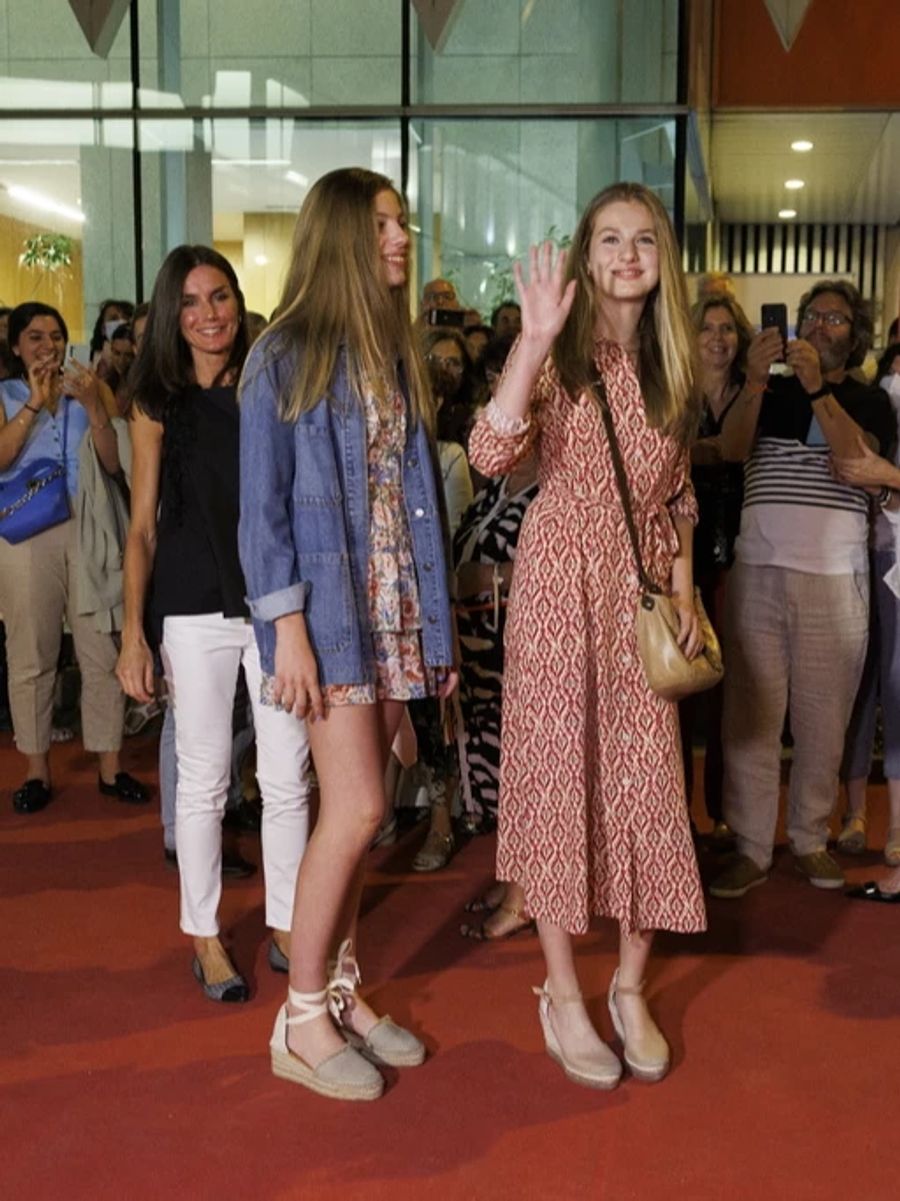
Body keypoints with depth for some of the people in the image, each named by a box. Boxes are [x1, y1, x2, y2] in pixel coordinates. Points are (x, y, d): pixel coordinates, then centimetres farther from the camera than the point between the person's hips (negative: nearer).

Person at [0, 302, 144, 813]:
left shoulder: (93, 388, 10)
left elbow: (115, 463, 0)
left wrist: (92, 405, -12)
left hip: (89, 529, 0)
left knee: (103, 651, -1)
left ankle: (111, 766, 7)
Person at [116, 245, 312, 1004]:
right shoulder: (158, 405, 4)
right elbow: (143, 527, 4)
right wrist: (133, 634, -2)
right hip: (195, 610, -1)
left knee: (288, 778, 5)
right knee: (204, 779, 6)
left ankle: (287, 926, 22)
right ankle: (205, 935, 21)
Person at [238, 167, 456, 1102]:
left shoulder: (397, 355, 13)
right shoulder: (285, 356, -4)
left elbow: (416, 495, 12)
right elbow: (262, 507, -8)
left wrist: (436, 623, 8)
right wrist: (288, 630, -15)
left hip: (395, 609, 6)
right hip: (327, 606, -6)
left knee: (352, 811, 9)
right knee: (358, 809, -9)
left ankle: (340, 989, 21)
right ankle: (301, 1021, 5)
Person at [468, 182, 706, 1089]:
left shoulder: (669, 367, 11)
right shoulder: (560, 356, -4)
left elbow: (677, 498, 15)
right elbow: (490, 454, -21)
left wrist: (685, 595, 7)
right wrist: (533, 339, -26)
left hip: (644, 590, 4)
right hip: (560, 582, -4)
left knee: (645, 782, 6)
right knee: (559, 776, 2)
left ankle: (630, 988, 23)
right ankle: (563, 995, 17)